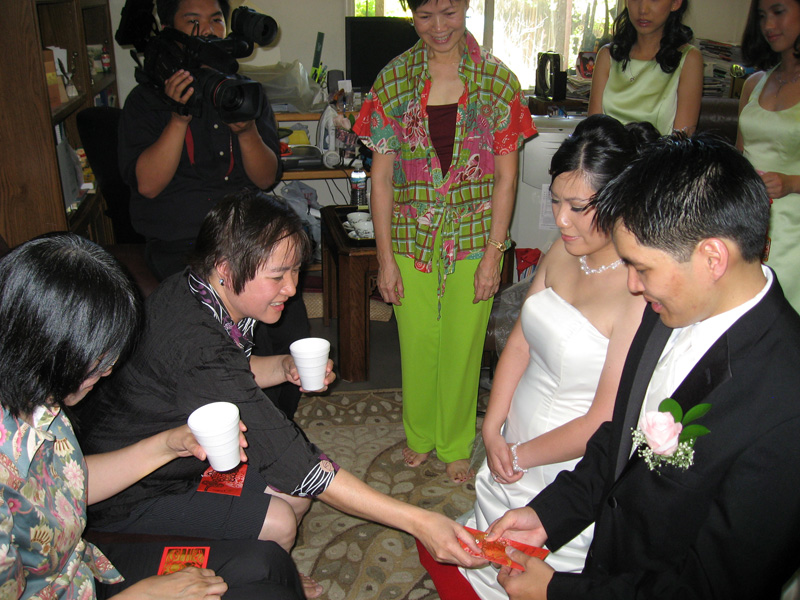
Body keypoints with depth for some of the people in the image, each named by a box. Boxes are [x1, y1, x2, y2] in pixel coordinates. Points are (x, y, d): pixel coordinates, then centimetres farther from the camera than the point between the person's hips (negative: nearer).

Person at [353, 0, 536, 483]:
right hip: (411, 238, 1)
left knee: (463, 345, 9)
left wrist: (493, 253, -7)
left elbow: (506, 176, -3)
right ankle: (420, 435, 37)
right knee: (417, 343, 11)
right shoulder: (393, 80, -1)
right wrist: (385, 257, -4)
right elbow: (381, 176, -2)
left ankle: (456, 445, 32)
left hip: (474, 238, -1)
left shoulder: (499, 81, -3)